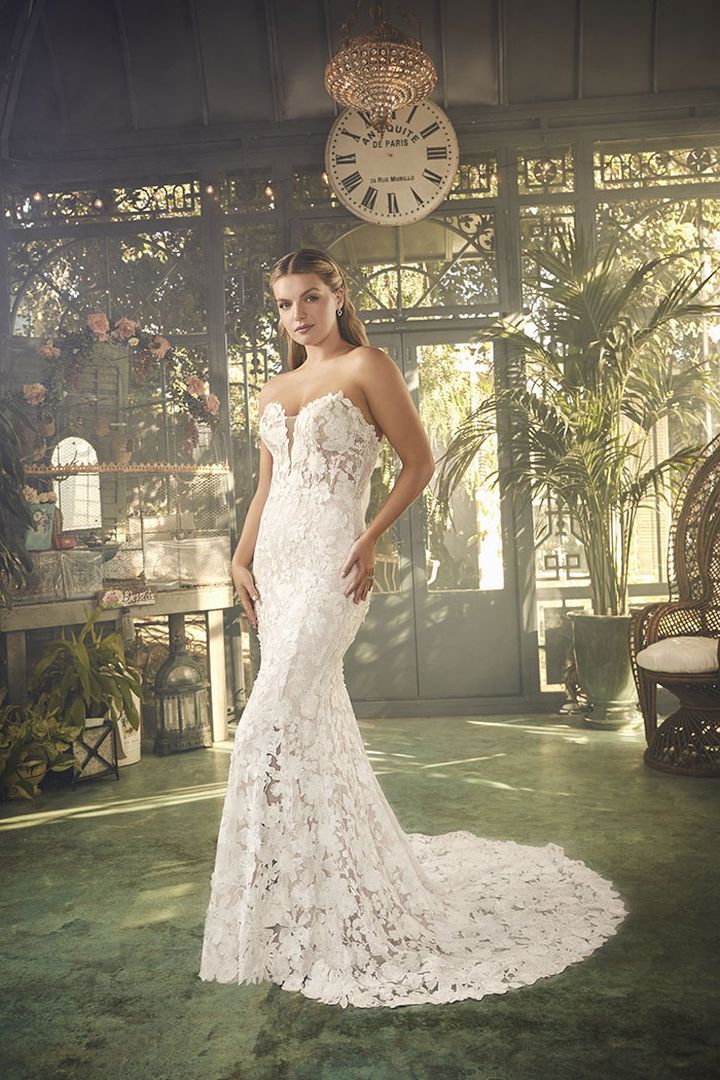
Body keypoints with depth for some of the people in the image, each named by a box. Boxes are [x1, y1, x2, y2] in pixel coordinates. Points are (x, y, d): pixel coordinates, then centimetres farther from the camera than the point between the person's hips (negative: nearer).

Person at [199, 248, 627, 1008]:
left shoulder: (366, 366, -1)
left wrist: (370, 539, -13)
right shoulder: (273, 391, 18)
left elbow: (420, 462, -4)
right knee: (313, 719, 11)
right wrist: (241, 558, 10)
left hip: (329, 560, -7)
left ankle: (281, 916, 1)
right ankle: (355, 875, 28)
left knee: (274, 725, -13)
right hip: (275, 560, 7)